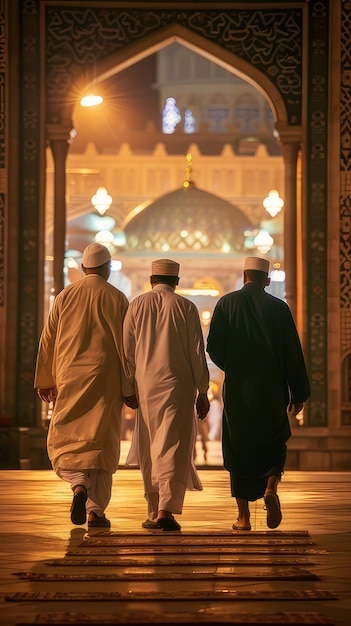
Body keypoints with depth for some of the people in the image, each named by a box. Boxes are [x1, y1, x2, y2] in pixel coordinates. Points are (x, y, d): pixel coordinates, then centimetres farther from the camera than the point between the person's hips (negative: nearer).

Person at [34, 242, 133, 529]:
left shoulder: (65, 296, 4)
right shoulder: (117, 299, -1)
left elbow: (48, 340, 6)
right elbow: (125, 345, -2)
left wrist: (45, 380, 13)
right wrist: (129, 387, 3)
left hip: (69, 379, 1)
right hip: (105, 381, -1)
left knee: (64, 439, 8)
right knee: (101, 441, 3)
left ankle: (79, 485, -19)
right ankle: (96, 510, 1)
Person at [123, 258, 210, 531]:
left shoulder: (137, 305, 3)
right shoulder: (186, 307, -1)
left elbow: (127, 350, 2)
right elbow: (197, 353, -2)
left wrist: (128, 388, 10)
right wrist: (203, 392, 4)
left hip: (146, 386, 2)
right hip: (178, 385, -2)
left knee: (149, 450, 11)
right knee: (174, 447, -4)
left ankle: (154, 512, 15)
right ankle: (167, 509, -18)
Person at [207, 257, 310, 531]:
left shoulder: (226, 303, -1)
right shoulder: (279, 307, -2)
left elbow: (214, 348, -2)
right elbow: (293, 353, -2)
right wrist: (299, 393, 5)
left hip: (237, 390, 0)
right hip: (272, 390, 0)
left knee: (239, 449, 8)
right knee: (274, 444, 19)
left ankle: (243, 516, 5)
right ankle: (271, 488, -7)